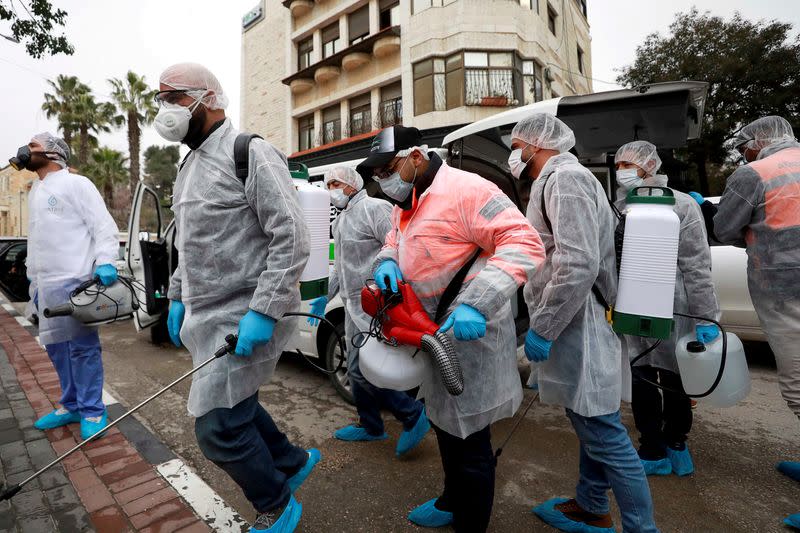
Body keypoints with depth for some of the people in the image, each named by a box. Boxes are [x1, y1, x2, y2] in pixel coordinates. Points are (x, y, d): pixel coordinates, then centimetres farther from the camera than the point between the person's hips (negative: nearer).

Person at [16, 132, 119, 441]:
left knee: (83, 347, -4)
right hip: (44, 286, 9)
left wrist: (105, 262, -25)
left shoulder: (75, 184, -4)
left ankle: (93, 412, 6)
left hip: (73, 283, -9)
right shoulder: (34, 193, 22)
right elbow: (35, 239, 27)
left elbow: (104, 226, -12)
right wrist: (31, 275, 23)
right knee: (56, 348, 14)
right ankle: (72, 406, 26)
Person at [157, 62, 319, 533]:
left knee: (218, 427, -3)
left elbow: (293, 238, -21)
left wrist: (262, 312, -24)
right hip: (209, 316, 10)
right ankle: (293, 461, 44)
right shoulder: (191, 164, 17)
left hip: (248, 319, -9)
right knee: (232, 405, 20)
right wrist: (178, 298, 21)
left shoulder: (250, 153, -12)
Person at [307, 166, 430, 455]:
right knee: (358, 368, 15)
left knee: (359, 368, -9)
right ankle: (370, 426, 32)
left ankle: (413, 415, 7)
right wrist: (325, 296, 28)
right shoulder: (341, 220, 18)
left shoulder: (374, 208, -11)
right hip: (354, 305, 10)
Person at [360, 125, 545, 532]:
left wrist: (476, 303, -35)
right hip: (432, 336, 10)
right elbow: (394, 241, 21)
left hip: (468, 335, -10)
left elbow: (525, 244, -25)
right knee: (444, 425, 26)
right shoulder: (405, 202, 10)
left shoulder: (464, 190, -21)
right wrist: (387, 261, -3)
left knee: (468, 441, 6)